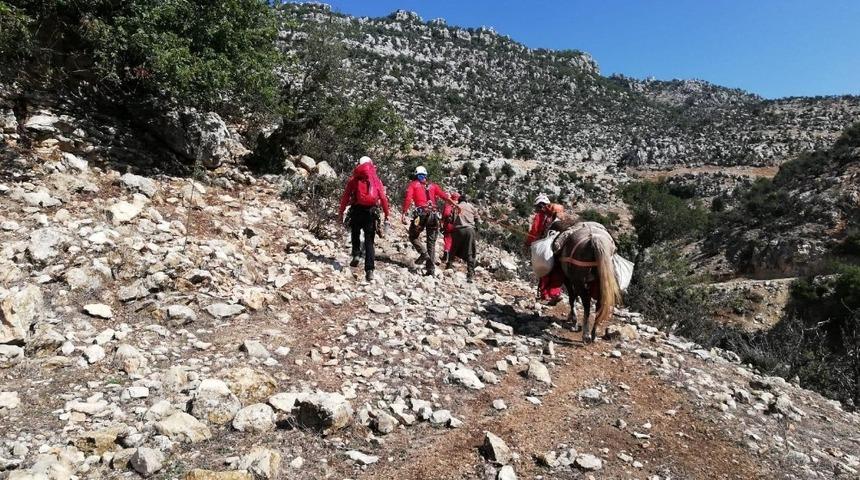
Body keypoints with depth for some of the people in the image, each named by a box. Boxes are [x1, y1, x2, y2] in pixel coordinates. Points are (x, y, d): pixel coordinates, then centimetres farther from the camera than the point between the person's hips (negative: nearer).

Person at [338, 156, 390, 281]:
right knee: (369, 241, 2)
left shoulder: (354, 179, 5)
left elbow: (345, 197, 2)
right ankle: (369, 270, -6)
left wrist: (341, 212, 5)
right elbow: (383, 198, 2)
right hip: (371, 212, 0)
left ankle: (356, 254, 6)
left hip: (356, 211, 0)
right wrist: (386, 213, 8)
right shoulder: (376, 180, 7)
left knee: (355, 234, 26)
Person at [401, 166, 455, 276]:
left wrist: (404, 213, -8)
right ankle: (431, 268, 5)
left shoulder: (413, 184, 13)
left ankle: (424, 253, -9)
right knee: (431, 242, 9)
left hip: (421, 213, -3)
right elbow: (444, 196, 7)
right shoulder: (432, 185, 21)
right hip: (434, 214, 3)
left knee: (413, 236, 16)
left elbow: (408, 198, -3)